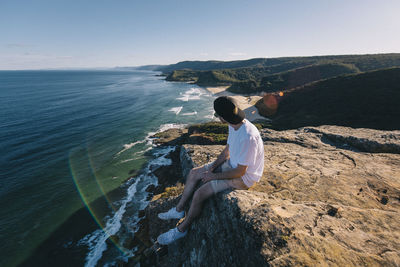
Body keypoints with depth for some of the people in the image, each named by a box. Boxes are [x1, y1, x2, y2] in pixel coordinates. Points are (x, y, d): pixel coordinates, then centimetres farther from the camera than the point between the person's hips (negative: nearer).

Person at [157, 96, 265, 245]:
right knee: (194, 173, 5)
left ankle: (181, 229, 7)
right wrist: (212, 167, -4)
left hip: (244, 176, -9)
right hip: (232, 164, 9)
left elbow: (240, 172, -27)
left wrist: (214, 176, -16)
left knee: (200, 193, -19)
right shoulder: (233, 125, -5)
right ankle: (178, 210, 20)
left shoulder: (248, 136, -34)